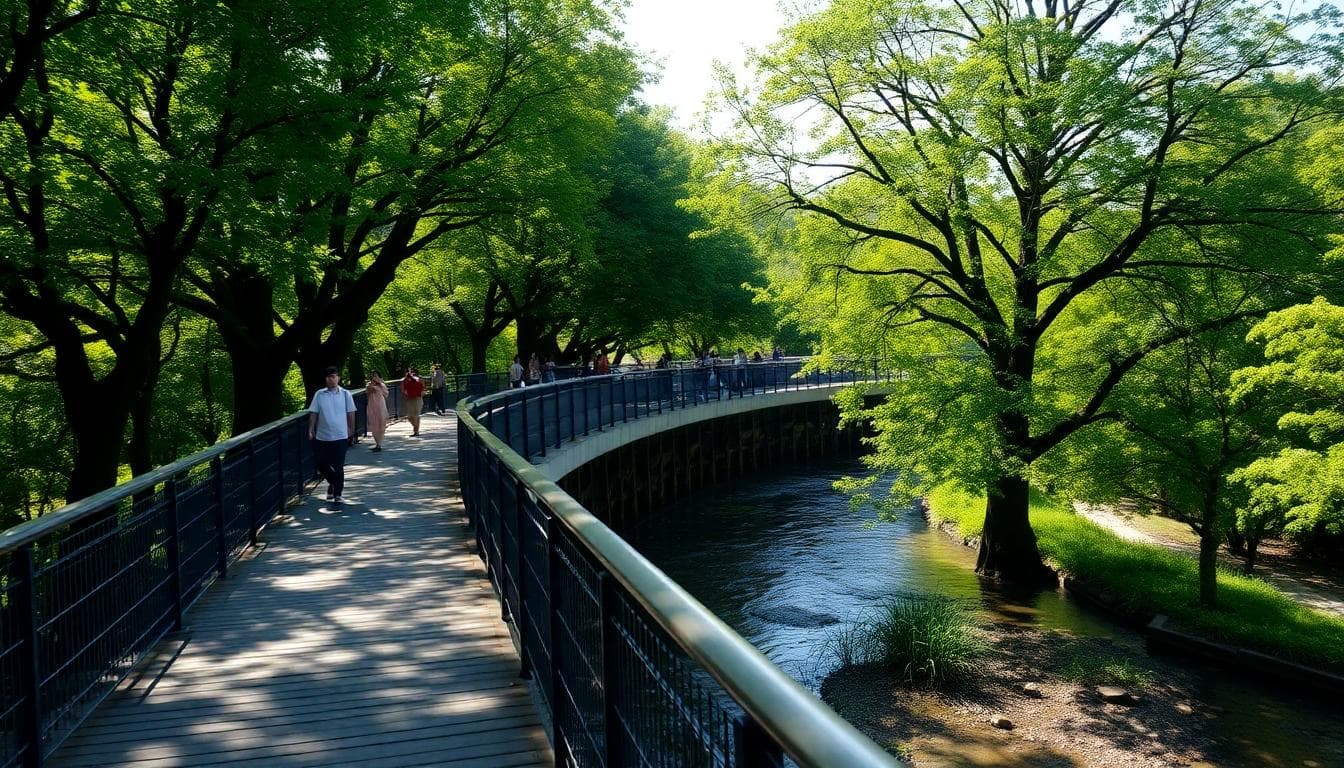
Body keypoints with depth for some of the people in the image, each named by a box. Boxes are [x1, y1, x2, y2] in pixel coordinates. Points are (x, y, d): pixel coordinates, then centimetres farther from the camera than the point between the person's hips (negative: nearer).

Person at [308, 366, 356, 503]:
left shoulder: (345, 394, -2)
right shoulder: (319, 394, 1)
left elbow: (350, 413, 4)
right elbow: (313, 413, 4)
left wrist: (351, 430, 5)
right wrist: (311, 429, -3)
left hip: (340, 436, -2)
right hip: (322, 436, 2)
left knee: (339, 467, 1)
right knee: (321, 464, 8)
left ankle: (338, 494, 12)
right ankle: (332, 483, 35)